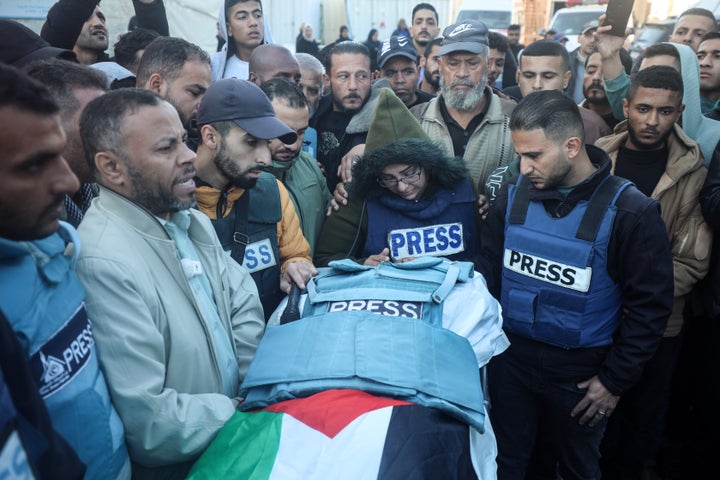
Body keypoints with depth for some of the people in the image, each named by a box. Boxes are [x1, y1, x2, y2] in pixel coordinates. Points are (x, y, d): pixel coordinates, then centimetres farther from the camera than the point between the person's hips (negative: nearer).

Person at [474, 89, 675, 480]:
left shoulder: (629, 212, -15)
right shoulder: (514, 193, -5)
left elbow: (650, 306, -8)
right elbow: (487, 270, 4)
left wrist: (616, 381, -6)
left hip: (581, 372, -2)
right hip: (509, 358, 3)